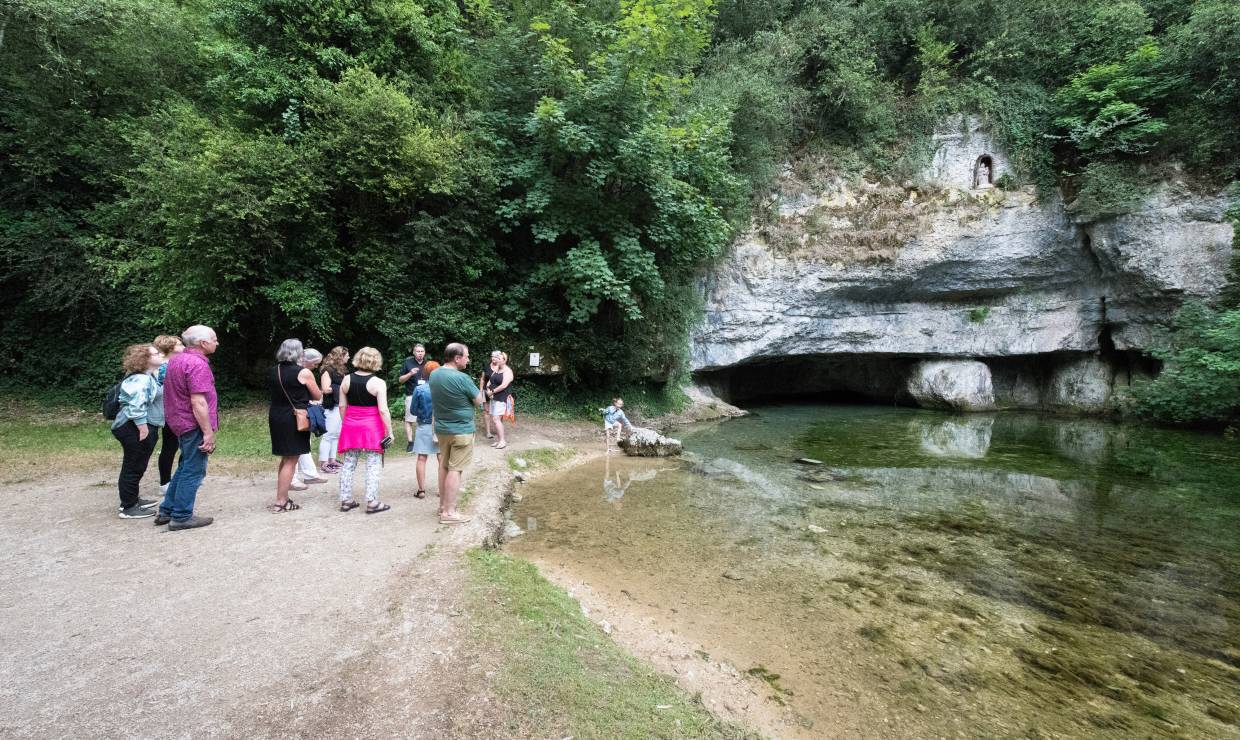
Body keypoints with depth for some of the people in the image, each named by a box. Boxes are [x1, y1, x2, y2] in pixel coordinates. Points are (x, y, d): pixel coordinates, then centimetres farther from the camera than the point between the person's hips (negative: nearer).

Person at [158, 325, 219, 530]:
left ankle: (166, 511, 27)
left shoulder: (176, 360, 12)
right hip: (194, 425, -10)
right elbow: (198, 402, -24)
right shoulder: (197, 364, -19)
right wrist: (208, 432, -21)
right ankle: (181, 517, 8)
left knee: (185, 468, 20)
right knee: (193, 471, 0)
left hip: (180, 422, 10)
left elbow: (174, 393, 20)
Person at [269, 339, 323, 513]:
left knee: (285, 459, 19)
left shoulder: (273, 372, 7)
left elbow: (274, 392, 15)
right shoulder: (304, 373, -12)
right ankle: (280, 502, 4)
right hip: (294, 419, -7)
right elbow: (318, 396, -3)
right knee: (290, 461, 1)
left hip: (275, 417, 7)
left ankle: (282, 497, 25)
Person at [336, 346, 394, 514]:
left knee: (349, 464, 12)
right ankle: (372, 502, 1)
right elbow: (383, 410, -15)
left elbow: (342, 406, 7)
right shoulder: (378, 383, -13)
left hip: (351, 426, 5)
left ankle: (345, 500, 18)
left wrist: (346, 424, 19)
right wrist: (389, 432, -8)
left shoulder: (346, 379, 2)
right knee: (373, 465, 1)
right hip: (372, 427, -5)